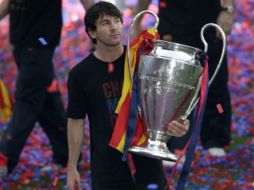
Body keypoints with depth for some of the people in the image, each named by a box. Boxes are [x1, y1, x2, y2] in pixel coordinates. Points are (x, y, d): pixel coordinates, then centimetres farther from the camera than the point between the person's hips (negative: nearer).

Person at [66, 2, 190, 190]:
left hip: (146, 160, 0)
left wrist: (176, 125, -20)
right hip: (107, 163, 0)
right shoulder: (81, 74, -3)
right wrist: (72, 167, 4)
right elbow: (76, 121, 3)